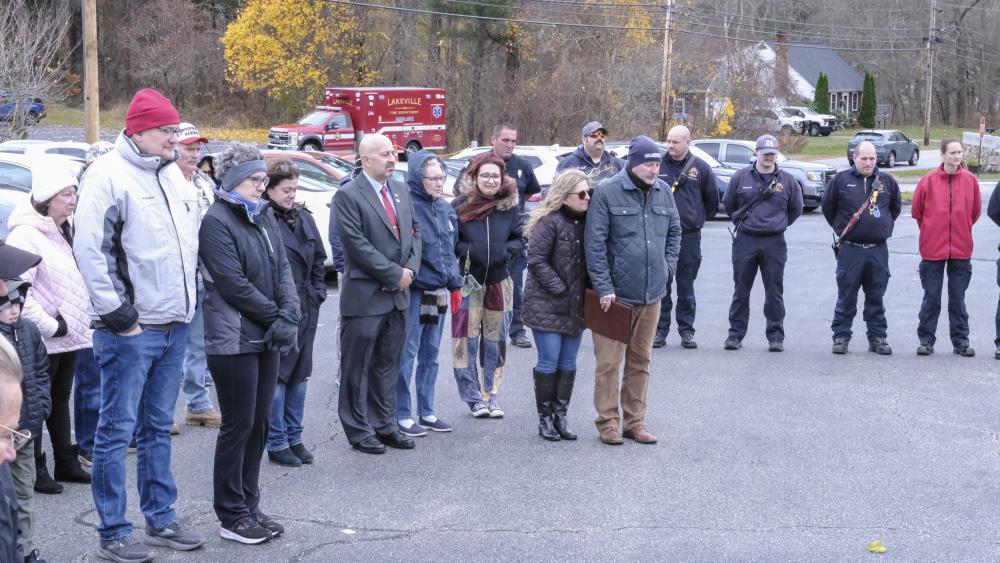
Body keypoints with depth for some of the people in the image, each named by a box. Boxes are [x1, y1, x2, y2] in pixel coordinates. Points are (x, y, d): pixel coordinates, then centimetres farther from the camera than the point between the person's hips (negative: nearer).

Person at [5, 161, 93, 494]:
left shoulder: (67, 230, 10)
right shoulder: (25, 235, -18)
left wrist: (79, 323, 11)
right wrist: (50, 325, -21)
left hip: (69, 335, 8)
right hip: (41, 341, -8)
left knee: (60, 400, 17)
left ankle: (66, 463, 26)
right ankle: (36, 470, 10)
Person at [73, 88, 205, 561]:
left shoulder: (171, 174, 13)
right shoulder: (108, 175, -12)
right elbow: (90, 250, -17)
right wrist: (117, 314, -16)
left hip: (172, 325, 8)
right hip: (130, 328, -8)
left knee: (158, 427, 15)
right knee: (117, 429, 0)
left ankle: (160, 519, 25)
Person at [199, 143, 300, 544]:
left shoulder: (264, 216, 12)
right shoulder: (216, 221, -12)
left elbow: (283, 269, 8)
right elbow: (234, 284, -17)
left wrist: (289, 317, -8)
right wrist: (277, 317, -10)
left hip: (267, 338, 8)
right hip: (234, 341, -8)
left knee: (259, 424, 12)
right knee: (238, 426, -1)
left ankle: (249, 506, 22)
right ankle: (231, 517, 9)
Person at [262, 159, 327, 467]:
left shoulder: (304, 217, 12)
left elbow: (318, 259, 19)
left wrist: (317, 292, 10)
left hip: (305, 308, 7)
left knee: (299, 373, 13)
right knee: (277, 375, -1)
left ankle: (294, 438, 23)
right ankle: (277, 443, 8)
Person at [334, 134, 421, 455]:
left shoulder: (400, 192, 13)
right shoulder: (348, 196, -10)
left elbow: (414, 232, 15)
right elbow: (357, 244, -16)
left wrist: (410, 269, -3)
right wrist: (394, 274, -15)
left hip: (398, 295, 7)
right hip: (365, 295, -7)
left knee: (388, 365, 14)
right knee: (358, 367, 3)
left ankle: (384, 426, 23)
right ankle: (359, 431, 12)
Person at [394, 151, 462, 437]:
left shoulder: (446, 209, 10)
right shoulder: (408, 207, -14)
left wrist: (454, 280, 11)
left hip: (439, 292, 8)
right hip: (415, 293, -8)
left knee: (430, 354, 15)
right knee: (407, 354, -2)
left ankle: (426, 412, 24)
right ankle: (402, 415, 6)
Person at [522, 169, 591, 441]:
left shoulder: (587, 220, 6)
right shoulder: (549, 221, -13)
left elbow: (592, 258, 13)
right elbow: (536, 260, -15)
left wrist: (588, 290, -1)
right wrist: (560, 289, -15)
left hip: (575, 306, 6)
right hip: (546, 304, -6)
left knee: (568, 363, 8)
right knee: (549, 362, -2)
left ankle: (560, 415, 17)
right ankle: (545, 417, 9)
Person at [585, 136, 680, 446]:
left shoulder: (663, 192, 6)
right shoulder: (607, 192, -10)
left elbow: (674, 232, 20)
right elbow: (594, 243, -11)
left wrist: (668, 268, 9)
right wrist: (604, 287, -14)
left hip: (651, 293, 5)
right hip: (615, 294, -5)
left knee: (640, 360, 13)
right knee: (609, 361, 0)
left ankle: (634, 422, 23)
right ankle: (608, 423, 11)